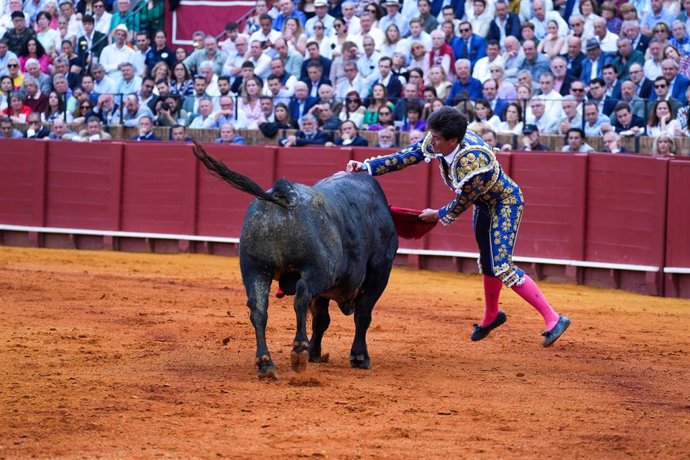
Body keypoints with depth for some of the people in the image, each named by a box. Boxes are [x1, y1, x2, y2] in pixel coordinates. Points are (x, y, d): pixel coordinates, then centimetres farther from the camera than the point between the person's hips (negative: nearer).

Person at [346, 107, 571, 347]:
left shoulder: (473, 164, -39)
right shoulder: (437, 142, -18)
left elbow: (461, 205, -24)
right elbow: (407, 156, -11)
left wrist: (438, 215, -7)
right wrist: (366, 167, -16)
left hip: (505, 203, -8)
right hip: (484, 204, 8)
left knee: (501, 267, -17)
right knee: (487, 263, 22)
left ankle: (553, 319, -12)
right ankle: (491, 316, 45)